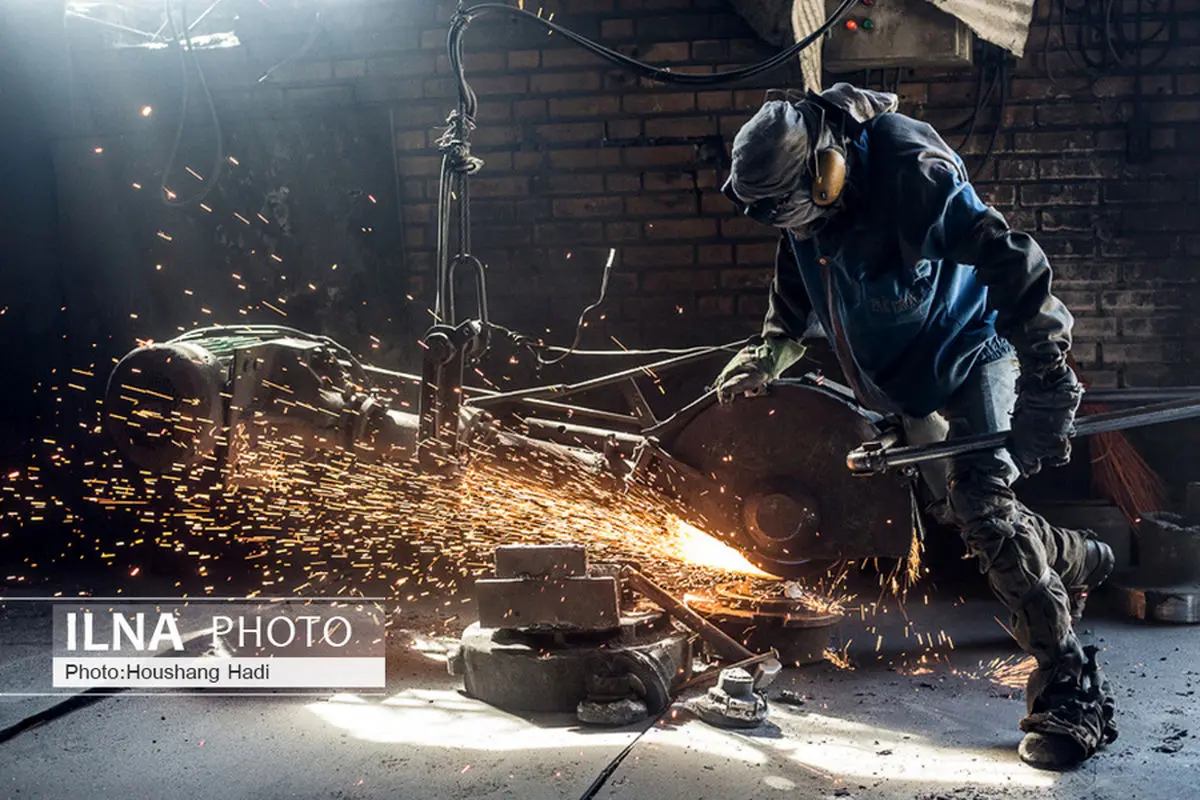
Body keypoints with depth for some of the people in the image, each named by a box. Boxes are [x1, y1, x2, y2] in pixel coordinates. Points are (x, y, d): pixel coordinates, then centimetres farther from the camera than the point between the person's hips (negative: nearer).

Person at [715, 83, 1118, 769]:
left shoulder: (915, 177, -32)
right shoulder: (803, 202, -9)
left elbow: (1020, 271, -34)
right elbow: (797, 299, 10)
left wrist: (1044, 399, -37)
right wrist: (766, 358, -4)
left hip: (973, 352, -7)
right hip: (902, 378, 8)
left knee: (982, 506, -22)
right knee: (965, 506, 12)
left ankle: (1073, 691, -14)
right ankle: (1080, 561, 41)